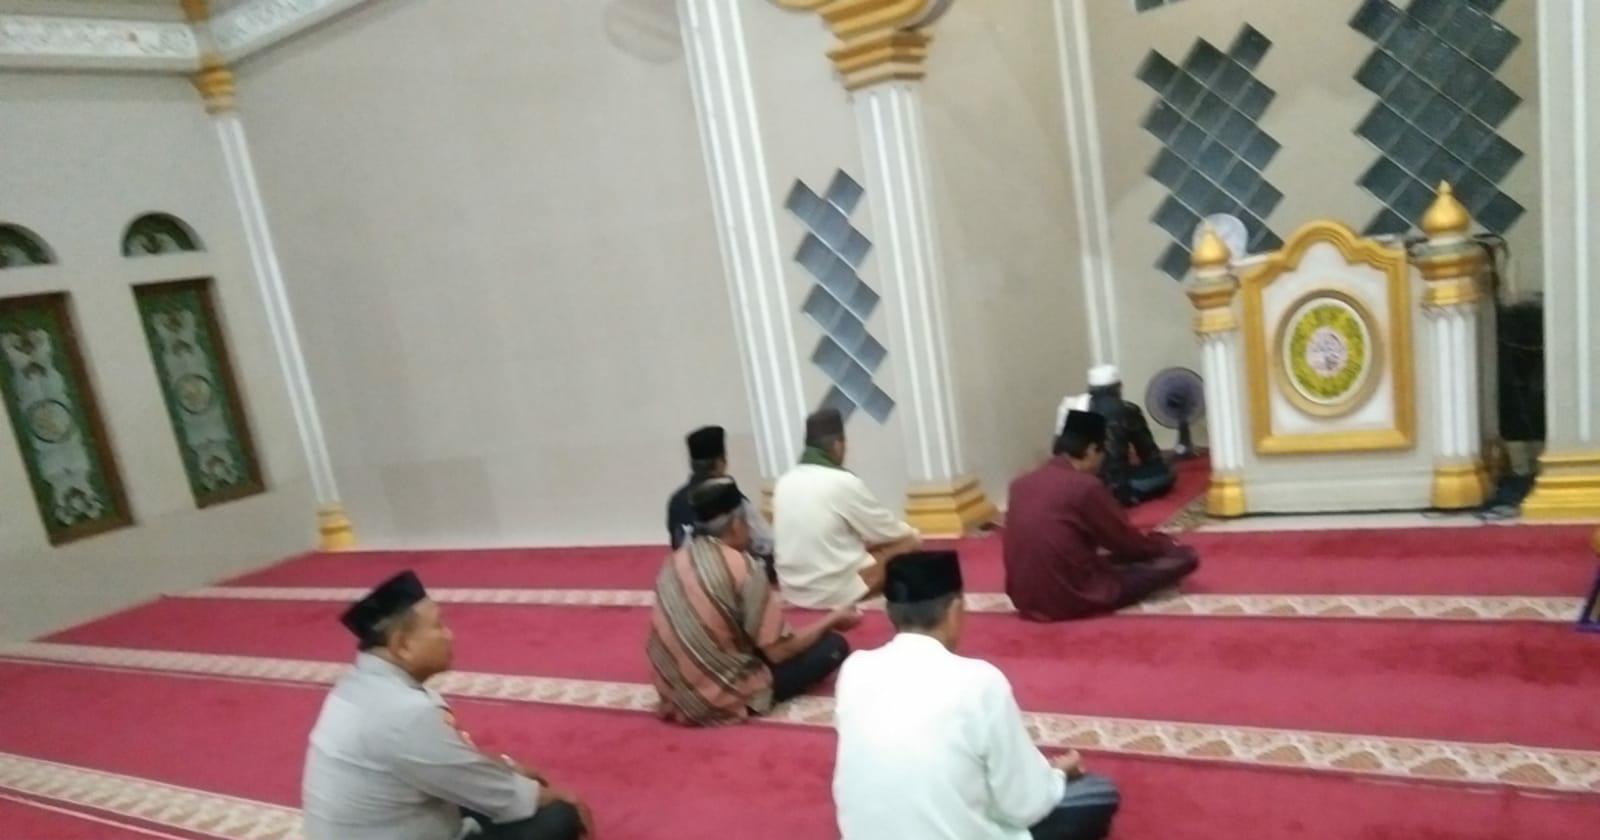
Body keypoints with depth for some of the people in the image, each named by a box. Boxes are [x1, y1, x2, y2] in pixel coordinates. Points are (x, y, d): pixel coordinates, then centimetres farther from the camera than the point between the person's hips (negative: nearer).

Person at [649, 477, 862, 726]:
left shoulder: (675, 562, 1)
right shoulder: (740, 566, -19)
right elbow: (778, 651, -15)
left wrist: (771, 606, 28)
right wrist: (833, 619, 0)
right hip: (724, 699, -6)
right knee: (833, 645, 0)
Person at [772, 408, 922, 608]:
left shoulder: (785, 482, 5)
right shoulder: (843, 482, -14)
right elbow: (891, 532, -3)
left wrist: (863, 539, 22)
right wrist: (912, 534, 17)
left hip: (793, 590, 7)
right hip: (836, 591, -7)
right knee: (909, 543, 5)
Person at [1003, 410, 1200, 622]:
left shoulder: (1021, 484, 4)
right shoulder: (1086, 486, -15)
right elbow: (1128, 543, -2)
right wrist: (1164, 543, 18)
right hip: (1074, 599, -6)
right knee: (1185, 556, 0)